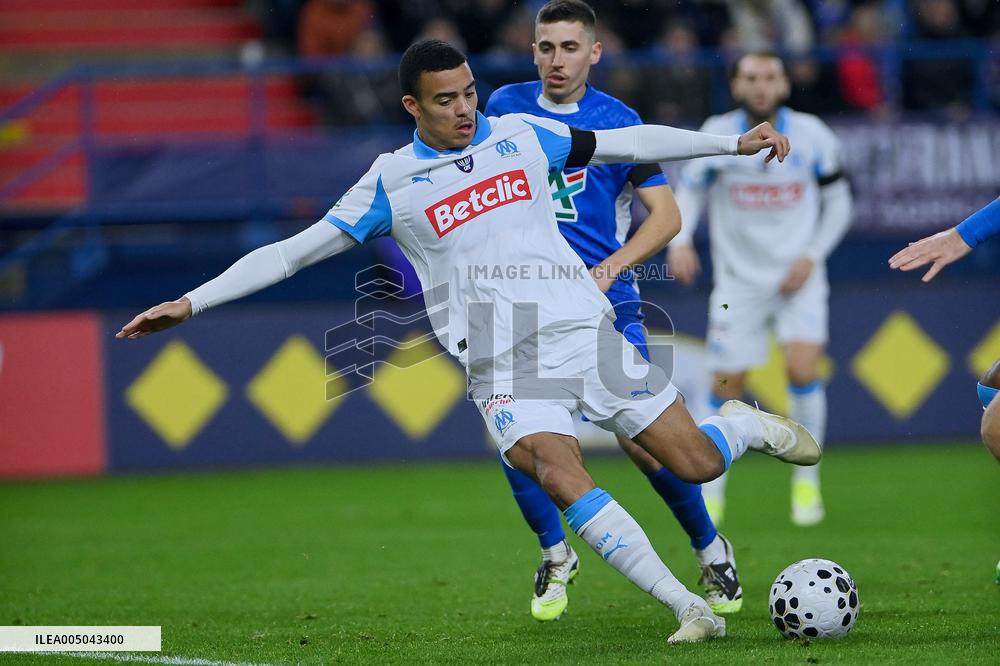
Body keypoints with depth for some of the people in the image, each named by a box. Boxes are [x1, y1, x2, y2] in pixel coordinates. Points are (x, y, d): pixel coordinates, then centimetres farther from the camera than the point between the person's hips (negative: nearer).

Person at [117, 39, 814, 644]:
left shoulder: (522, 135, 9)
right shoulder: (390, 183, 3)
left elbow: (630, 143, 19)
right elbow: (292, 252, 4)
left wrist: (735, 142, 20)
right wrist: (188, 303, -2)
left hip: (586, 327, 2)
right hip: (502, 363, -2)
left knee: (697, 464, -1)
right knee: (562, 480, -28)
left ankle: (744, 424, 36)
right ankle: (691, 610, -25)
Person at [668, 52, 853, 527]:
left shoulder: (812, 136, -5)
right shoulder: (718, 135, -6)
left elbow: (838, 203, 5)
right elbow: (689, 190, 5)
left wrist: (811, 256, -7)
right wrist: (679, 241, -14)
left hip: (797, 277, -1)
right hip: (739, 282, 1)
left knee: (802, 370, -19)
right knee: (725, 389, 0)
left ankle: (806, 480, 0)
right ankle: (711, 493, 19)